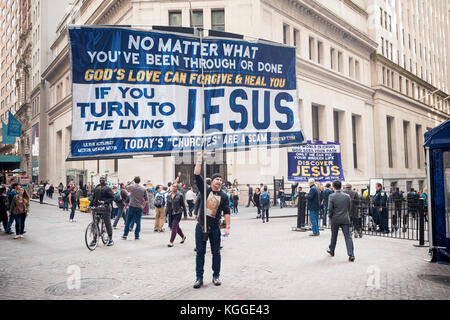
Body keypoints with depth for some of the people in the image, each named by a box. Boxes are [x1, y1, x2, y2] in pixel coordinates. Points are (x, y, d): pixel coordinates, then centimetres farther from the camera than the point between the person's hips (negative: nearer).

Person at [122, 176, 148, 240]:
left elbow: (126, 188, 22)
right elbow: (146, 199, 6)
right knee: (138, 222, 5)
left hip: (132, 206, 0)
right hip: (139, 207, 1)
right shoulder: (143, 189, 1)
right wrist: (143, 204, 21)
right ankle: (136, 236, 6)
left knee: (128, 221, 8)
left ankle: (125, 235, 10)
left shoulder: (131, 186, -3)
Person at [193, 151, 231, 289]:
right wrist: (199, 160, -11)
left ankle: (216, 276, 22)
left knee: (216, 252, 8)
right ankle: (199, 277, 13)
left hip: (215, 228, 1)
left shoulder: (224, 196, 3)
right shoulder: (205, 190, 1)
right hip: (201, 226, 0)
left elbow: (226, 212, 1)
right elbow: (197, 176, -7)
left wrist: (227, 227, -6)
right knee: (200, 252, 4)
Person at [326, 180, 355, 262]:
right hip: (345, 219, 1)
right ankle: (351, 254, -9)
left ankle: (331, 251, 31)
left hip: (335, 219, -1)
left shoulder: (331, 196, -10)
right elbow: (349, 208, 6)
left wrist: (330, 217, 4)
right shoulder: (347, 196, 0)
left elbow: (330, 209, -12)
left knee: (334, 236, 15)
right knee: (348, 236, -1)